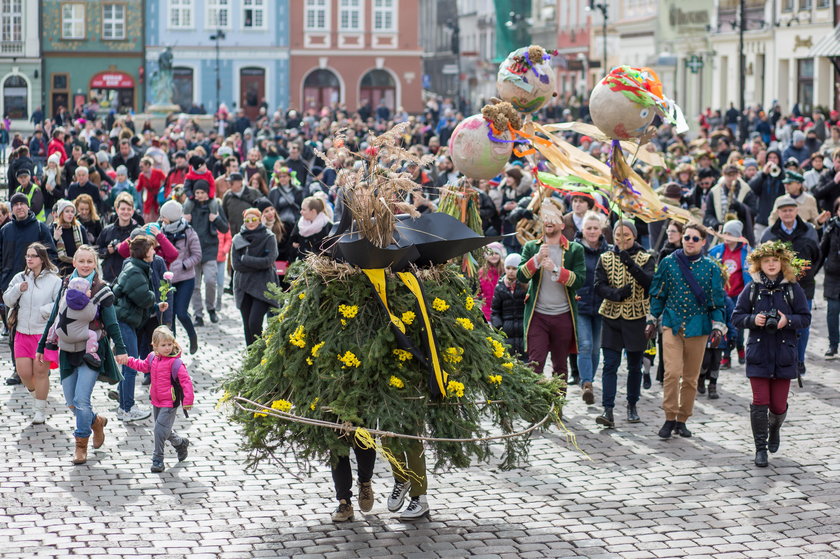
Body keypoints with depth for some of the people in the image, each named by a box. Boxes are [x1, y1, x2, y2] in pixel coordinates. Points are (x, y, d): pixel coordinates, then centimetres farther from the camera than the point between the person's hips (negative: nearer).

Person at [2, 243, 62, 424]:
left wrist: (44, 310, -20)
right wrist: (17, 289, -10)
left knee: (40, 371, 0)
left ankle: (40, 410, 15)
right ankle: (35, 393, 35)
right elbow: (7, 301, 8)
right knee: (24, 372, 2)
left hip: (45, 332, -4)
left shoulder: (54, 280, -6)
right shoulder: (20, 278, 5)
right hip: (23, 332, 4)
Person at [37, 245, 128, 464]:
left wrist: (120, 348, -13)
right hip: (68, 351, 5)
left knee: (81, 400, -12)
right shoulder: (66, 286, 6)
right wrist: (42, 346, 16)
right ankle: (96, 421, 37)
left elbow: (111, 323, -4)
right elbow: (53, 319, 13)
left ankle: (81, 445, 4)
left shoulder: (101, 290, -5)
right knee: (71, 402, 8)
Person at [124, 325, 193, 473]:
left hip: (170, 403, -7)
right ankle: (180, 443, 45)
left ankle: (158, 460, 1)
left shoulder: (175, 362, -19)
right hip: (156, 402, 8)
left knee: (160, 430, -11)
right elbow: (143, 366, 24)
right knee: (164, 430, 19)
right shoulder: (153, 358, 3)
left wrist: (188, 400, -20)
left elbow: (186, 381, -18)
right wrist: (129, 361, 15)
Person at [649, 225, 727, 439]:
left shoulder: (711, 268, 3)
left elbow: (717, 300, 7)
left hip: (698, 327, 1)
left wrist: (717, 327, -1)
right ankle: (670, 418, -4)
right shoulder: (668, 263, 3)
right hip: (672, 324, -1)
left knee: (691, 377, 6)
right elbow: (658, 294, 11)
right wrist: (652, 320, 11)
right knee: (672, 372, -15)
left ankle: (682, 420, 18)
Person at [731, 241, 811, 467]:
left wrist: (788, 321, -16)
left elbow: (805, 318, 2)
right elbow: (736, 317, 4)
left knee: (778, 404, 4)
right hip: (758, 353, 0)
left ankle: (774, 428, 39)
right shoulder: (752, 289, 3)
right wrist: (753, 319, -15)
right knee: (760, 402, -6)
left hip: (784, 354, 0)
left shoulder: (793, 288, 1)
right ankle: (761, 448, 4)